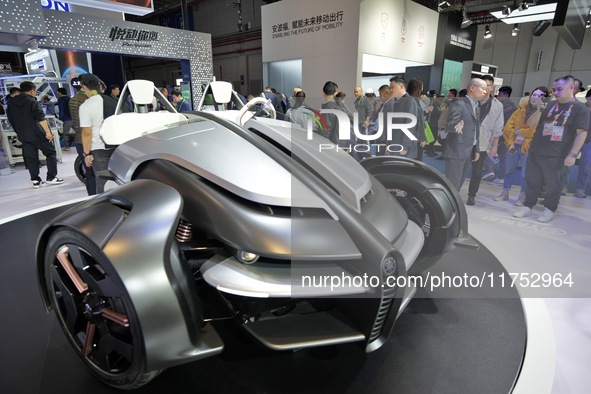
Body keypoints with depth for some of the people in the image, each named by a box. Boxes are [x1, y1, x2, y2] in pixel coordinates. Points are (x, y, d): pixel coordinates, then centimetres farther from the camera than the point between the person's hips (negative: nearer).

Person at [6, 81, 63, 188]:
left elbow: (11, 120, 18)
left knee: (30, 158, 8)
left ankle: (35, 180, 10)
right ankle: (51, 177, 3)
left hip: (23, 135, 6)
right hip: (38, 134, -6)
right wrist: (48, 132, -19)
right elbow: (41, 118, -18)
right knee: (50, 153, 7)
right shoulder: (32, 102, -8)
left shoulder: (11, 103, 12)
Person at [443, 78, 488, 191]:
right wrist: (456, 126, -42)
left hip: (469, 152, 9)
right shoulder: (459, 104, -11)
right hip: (456, 151, -9)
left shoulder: (476, 107, 17)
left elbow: (475, 130, 21)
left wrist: (476, 149, 18)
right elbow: (449, 126, -20)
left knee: (459, 184, 13)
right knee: (452, 185, -7)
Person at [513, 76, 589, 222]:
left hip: (557, 156, -5)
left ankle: (549, 210, 20)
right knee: (531, 181, 9)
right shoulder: (550, 106, 12)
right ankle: (527, 206, 20)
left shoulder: (580, 109, -4)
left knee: (553, 185, 6)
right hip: (535, 152, 5)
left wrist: (573, 154, -16)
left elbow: (582, 133, -10)